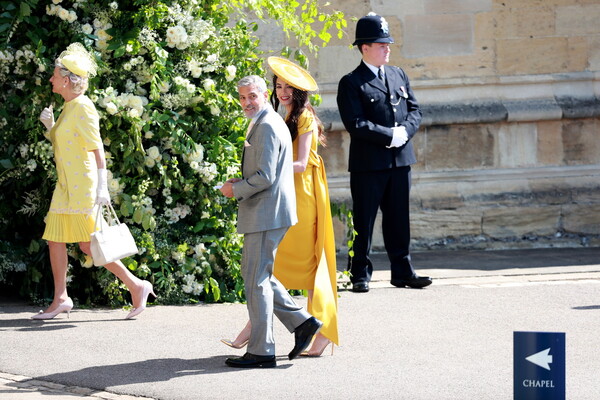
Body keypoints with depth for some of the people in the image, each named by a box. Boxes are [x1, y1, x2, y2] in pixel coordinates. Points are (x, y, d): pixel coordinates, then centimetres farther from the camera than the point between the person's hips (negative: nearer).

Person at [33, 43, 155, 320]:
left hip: (82, 186, -10)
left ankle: (137, 285, -1)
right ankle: (60, 299, 12)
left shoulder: (83, 108, -14)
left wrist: (102, 187, -24)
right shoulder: (68, 107, 14)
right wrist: (49, 125, 7)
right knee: (54, 239, 7)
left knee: (89, 245, -8)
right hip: (65, 185, 10)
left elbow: (97, 149, -19)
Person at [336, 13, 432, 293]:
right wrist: (390, 135, -16)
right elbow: (355, 124, -14)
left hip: (400, 159, 5)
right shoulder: (351, 83, -5)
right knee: (363, 221, 1)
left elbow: (414, 110, 13)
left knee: (398, 219, 9)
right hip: (368, 163, -5)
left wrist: (405, 131, -7)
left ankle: (402, 271, 14)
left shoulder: (399, 75, 14)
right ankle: (360, 275, 6)